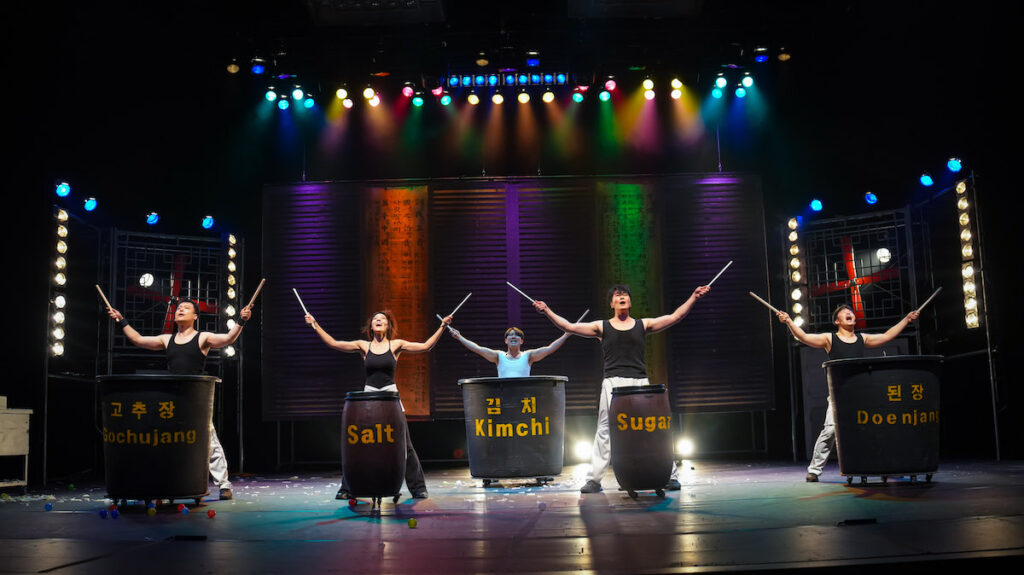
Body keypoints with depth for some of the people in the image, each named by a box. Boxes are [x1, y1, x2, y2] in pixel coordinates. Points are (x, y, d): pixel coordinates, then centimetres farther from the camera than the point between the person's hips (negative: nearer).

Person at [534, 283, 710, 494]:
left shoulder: (643, 325, 14)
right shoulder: (602, 327, 12)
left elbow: (675, 317, 12)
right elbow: (570, 327, 7)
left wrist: (694, 297, 6)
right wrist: (547, 311, 0)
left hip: (640, 383, 1)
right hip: (613, 383, -1)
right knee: (605, 430, -2)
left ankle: (671, 476, 10)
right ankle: (594, 480, 3)